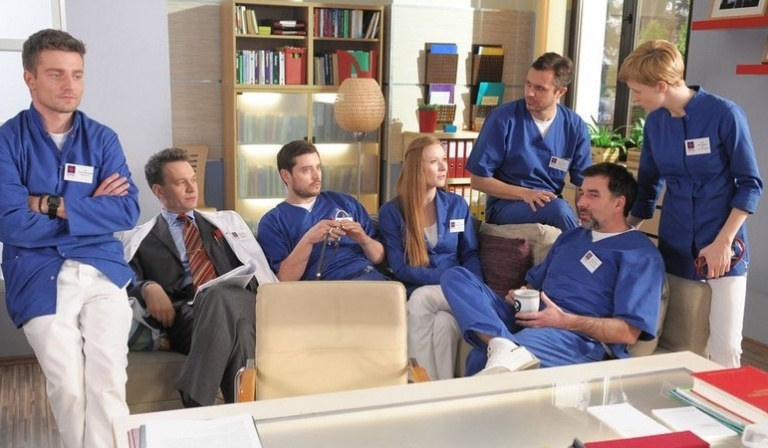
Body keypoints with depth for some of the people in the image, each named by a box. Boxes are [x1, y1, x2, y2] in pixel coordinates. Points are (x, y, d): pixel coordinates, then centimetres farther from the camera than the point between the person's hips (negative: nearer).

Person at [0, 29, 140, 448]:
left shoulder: (102, 138, 7)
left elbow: (127, 212, -4)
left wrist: (52, 204, -10)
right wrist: (91, 207, -5)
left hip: (102, 270, 2)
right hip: (40, 277, -1)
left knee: (108, 384, -9)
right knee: (68, 388, -7)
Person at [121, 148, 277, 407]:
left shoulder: (228, 221, 28)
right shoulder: (139, 239, 21)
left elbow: (260, 269, 18)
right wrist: (148, 289, -15)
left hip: (241, 303, 2)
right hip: (185, 313, -2)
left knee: (221, 296, -38)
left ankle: (195, 405, -39)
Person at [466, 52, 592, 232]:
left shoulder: (575, 126, 0)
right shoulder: (502, 118, -10)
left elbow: (583, 185, 2)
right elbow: (479, 180, -7)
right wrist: (524, 193, -19)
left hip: (553, 206, 3)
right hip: (505, 205, -2)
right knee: (559, 209, -32)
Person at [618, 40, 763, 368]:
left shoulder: (724, 115, -12)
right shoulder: (654, 122, 3)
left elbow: (750, 184, -8)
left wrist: (723, 242, -14)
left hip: (722, 246, -4)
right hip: (673, 245, 4)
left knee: (724, 347, -5)